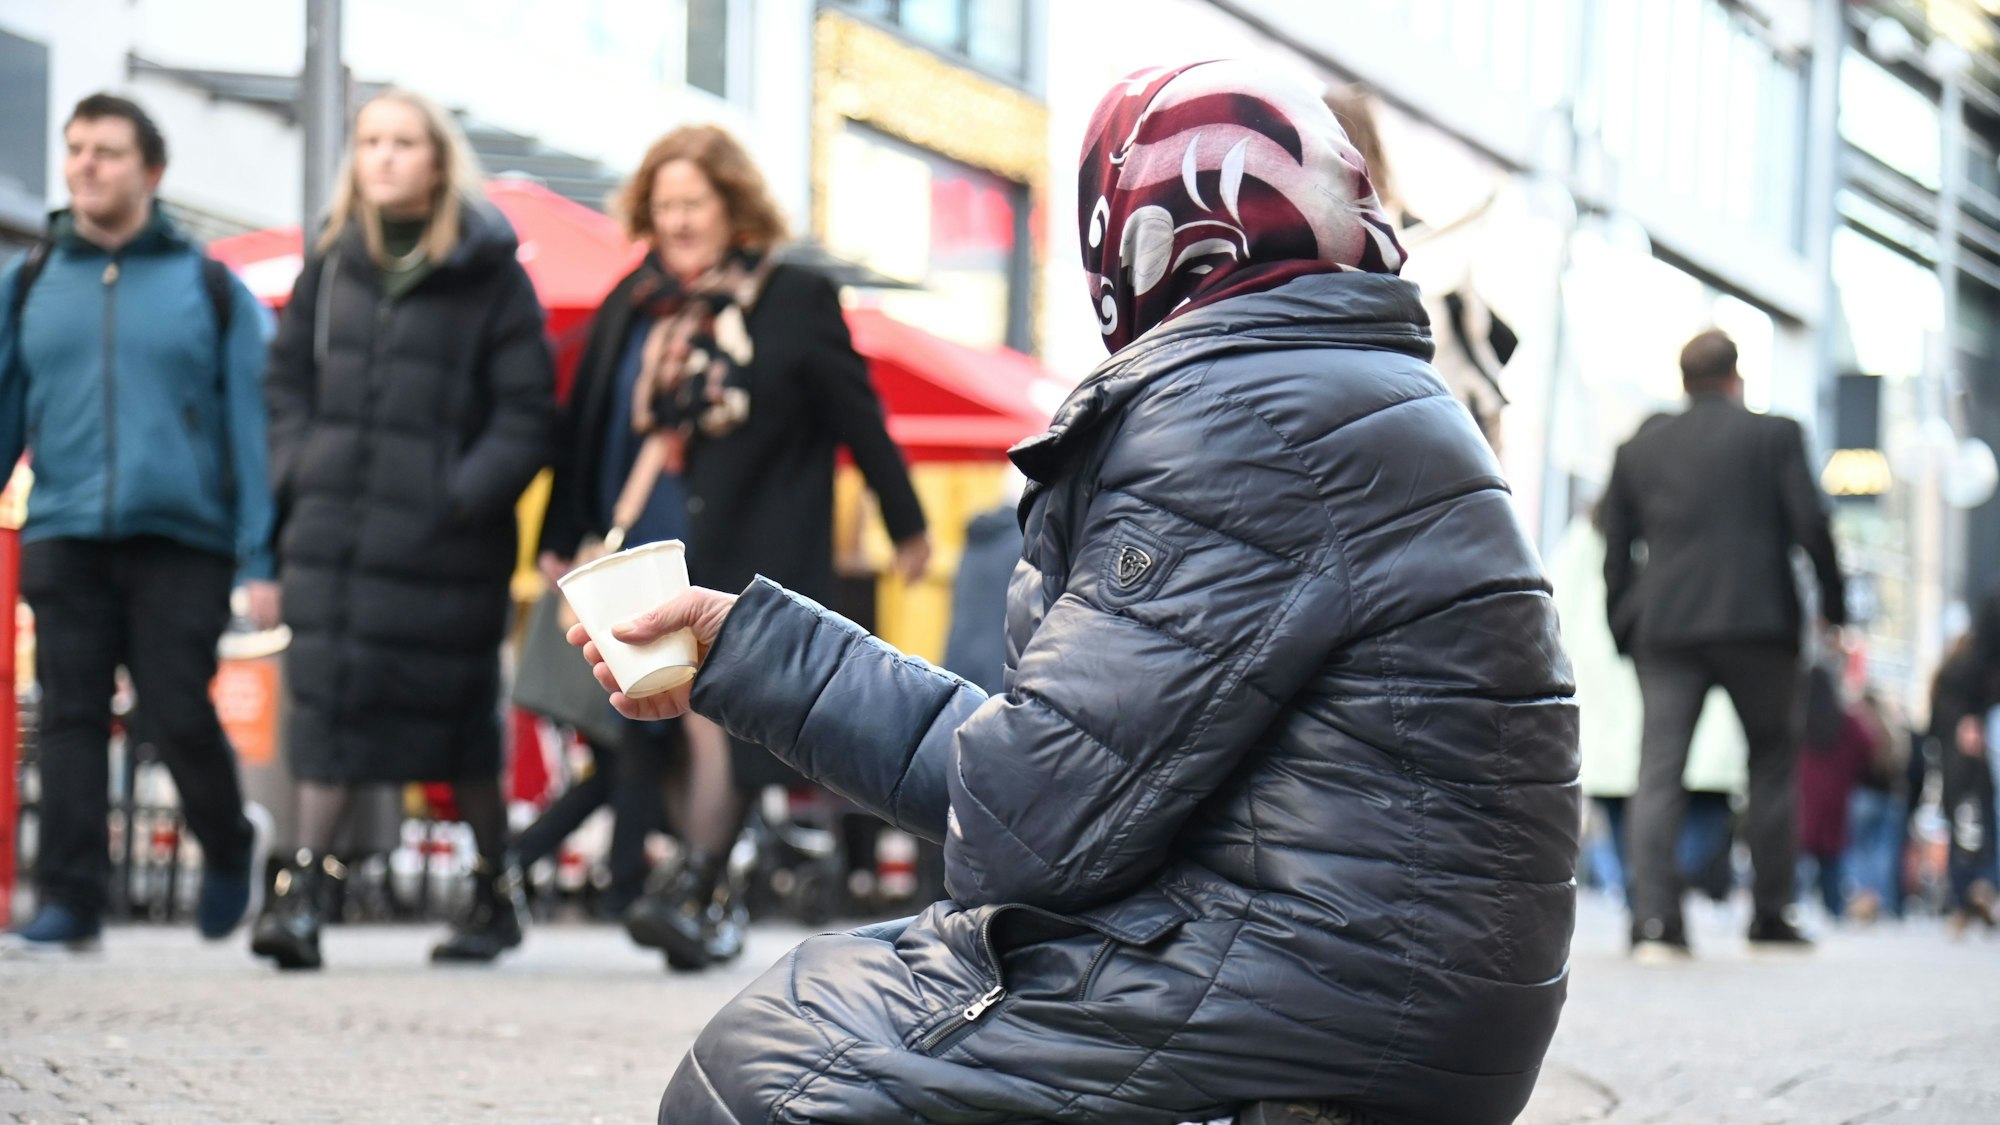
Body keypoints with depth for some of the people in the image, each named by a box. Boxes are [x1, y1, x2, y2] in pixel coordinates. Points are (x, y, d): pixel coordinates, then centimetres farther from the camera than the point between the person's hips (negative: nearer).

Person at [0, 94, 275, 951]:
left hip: (180, 538, -2)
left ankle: (229, 848, 23)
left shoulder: (210, 289, 5)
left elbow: (252, 428, 3)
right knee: (70, 717, -3)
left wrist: (261, 559, -5)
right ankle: (69, 898, 1)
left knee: (179, 714, -4)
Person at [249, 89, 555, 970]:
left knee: (454, 708, 4)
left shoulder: (488, 275, -2)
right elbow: (288, 375, 17)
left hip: (439, 536, -3)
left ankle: (497, 891, 20)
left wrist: (469, 492, -14)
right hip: (333, 528, 3)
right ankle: (303, 891, -5)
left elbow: (526, 409, -4)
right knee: (326, 697, -3)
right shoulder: (332, 263, 10)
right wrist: (295, 471, 3)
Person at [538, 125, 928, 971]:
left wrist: (905, 525, 7)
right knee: (674, 730, 5)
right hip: (648, 559, 5)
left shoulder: (795, 303, 0)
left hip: (745, 563, -5)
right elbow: (586, 427, 15)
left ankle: (690, 896, -14)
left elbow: (858, 418, 4)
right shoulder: (632, 307, 12)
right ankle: (710, 909, 8)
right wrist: (561, 538, 14)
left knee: (715, 715, -13)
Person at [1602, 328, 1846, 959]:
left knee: (1659, 771, -3)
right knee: (1774, 762, 11)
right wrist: (1833, 609, 8)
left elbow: (1616, 551, 13)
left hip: (1664, 629, 2)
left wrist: (1625, 635, 18)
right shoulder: (1774, 435, 4)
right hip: (1758, 621, -2)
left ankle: (1652, 919, -16)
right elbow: (1811, 525, -2)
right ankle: (1771, 916, 11)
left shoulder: (1638, 448, 13)